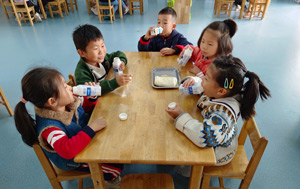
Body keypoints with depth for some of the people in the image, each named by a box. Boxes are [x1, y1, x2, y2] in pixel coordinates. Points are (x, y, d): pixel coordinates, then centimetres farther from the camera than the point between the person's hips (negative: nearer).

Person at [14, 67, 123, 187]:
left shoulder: (68, 103, -15)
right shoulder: (49, 126, -37)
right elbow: (68, 150, -50)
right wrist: (91, 128, -48)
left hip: (85, 141, 7)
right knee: (116, 167, -7)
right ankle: (110, 179, 32)